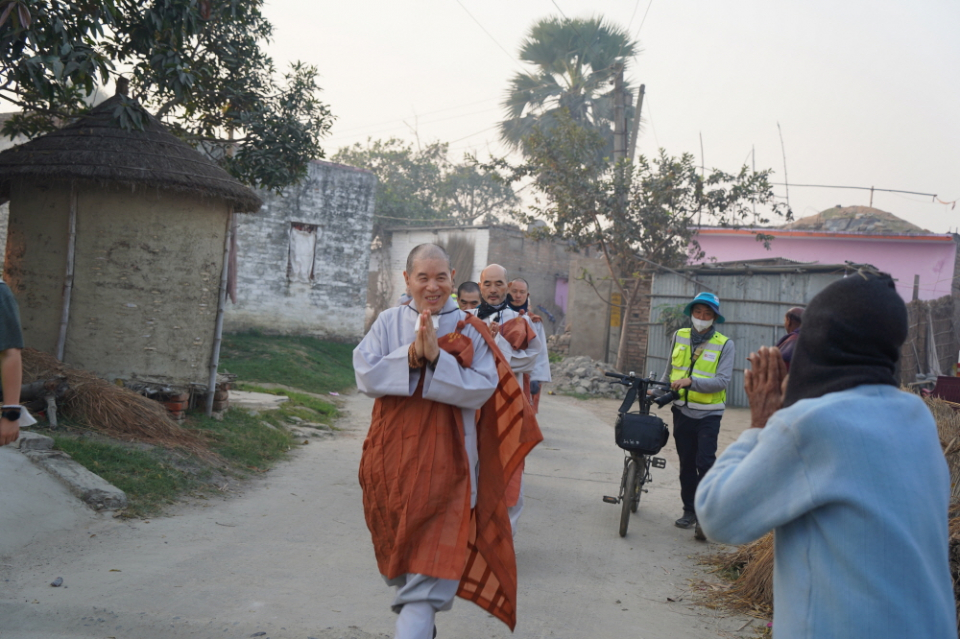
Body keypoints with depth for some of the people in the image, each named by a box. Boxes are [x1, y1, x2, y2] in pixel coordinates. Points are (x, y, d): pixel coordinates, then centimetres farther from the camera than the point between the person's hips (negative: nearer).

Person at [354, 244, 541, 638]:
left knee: (428, 565, -9)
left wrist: (435, 358, -23)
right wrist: (410, 355, -22)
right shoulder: (389, 322, 3)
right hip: (393, 456, 4)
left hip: (444, 461, -3)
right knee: (396, 557, 19)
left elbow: (480, 390, -13)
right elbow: (365, 376, -9)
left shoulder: (469, 330, -2)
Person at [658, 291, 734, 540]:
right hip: (682, 411, 4)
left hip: (708, 414, -4)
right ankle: (689, 510, 23)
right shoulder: (679, 337, 7)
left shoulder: (724, 345, -5)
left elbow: (722, 381, -15)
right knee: (686, 464, 12)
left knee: (705, 463, -11)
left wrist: (691, 381, -23)